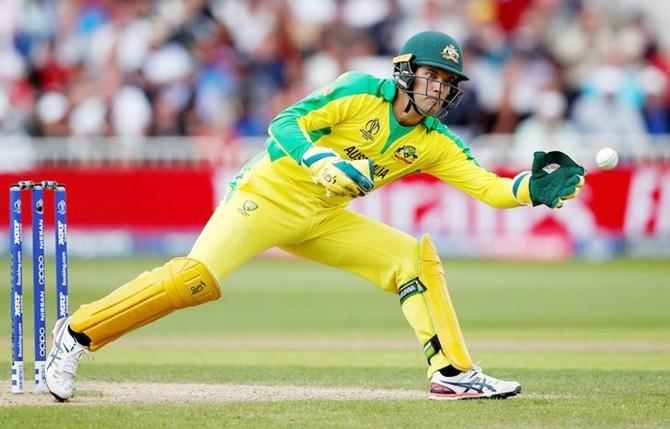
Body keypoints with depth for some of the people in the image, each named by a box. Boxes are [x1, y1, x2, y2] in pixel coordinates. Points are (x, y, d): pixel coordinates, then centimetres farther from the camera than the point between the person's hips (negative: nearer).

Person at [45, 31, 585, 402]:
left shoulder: (434, 143, 2)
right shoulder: (361, 93, -13)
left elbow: (490, 187, -5)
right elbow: (285, 124, -18)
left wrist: (535, 188, -23)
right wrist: (323, 162, -34)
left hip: (323, 221, 6)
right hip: (271, 195, -6)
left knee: (415, 257, -4)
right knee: (197, 279, -24)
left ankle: (452, 373, -3)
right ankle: (79, 332, -15)